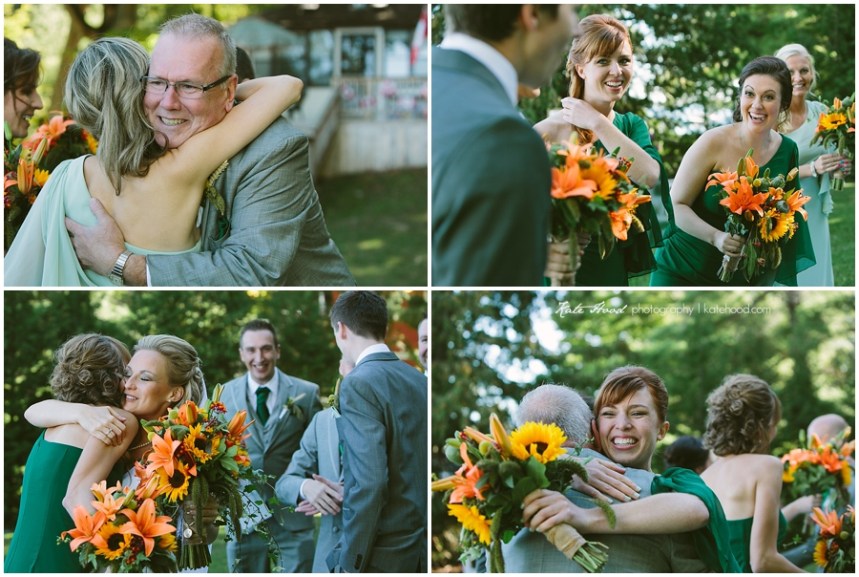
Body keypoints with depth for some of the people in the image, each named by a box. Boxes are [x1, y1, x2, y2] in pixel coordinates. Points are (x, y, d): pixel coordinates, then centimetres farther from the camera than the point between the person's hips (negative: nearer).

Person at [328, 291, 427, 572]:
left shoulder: (358, 383, -15)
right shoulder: (419, 379, 9)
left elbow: (369, 483, -22)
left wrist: (350, 564, -17)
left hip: (382, 553, -8)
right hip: (420, 549, 8)